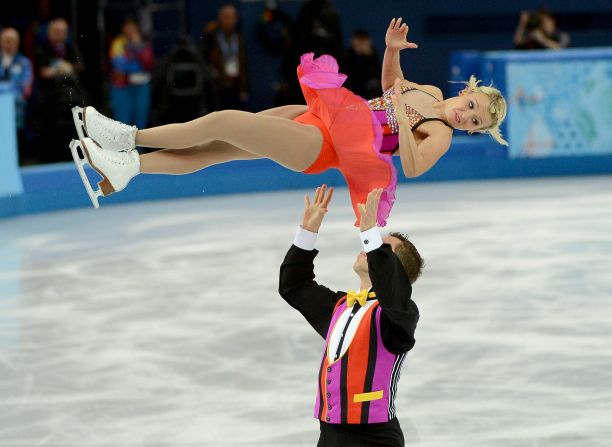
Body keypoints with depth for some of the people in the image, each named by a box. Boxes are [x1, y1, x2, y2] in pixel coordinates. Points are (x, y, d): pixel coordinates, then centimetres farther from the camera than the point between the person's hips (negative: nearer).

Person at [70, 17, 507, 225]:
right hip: (316, 117, 8)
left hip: (322, 146, -8)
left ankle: (131, 137, -4)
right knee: (213, 149, 0)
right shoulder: (432, 93, 14)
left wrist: (401, 119, -28)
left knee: (221, 122, -14)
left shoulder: (442, 136, -8)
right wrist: (393, 49, 12)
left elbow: (412, 166, -26)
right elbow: (390, 84, 30)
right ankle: (126, 166, -1)